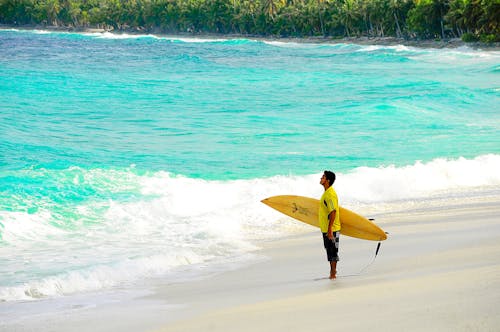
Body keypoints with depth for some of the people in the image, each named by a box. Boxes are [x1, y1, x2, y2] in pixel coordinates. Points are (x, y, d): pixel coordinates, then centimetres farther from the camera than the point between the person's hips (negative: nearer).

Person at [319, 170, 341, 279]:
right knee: (329, 250, 15)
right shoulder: (326, 192, 13)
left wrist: (329, 229, -25)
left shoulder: (330, 194, -19)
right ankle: (332, 270, 23)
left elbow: (333, 212, -24)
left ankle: (333, 272, 3)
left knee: (332, 251, -3)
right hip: (326, 228, 10)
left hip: (331, 229, -10)